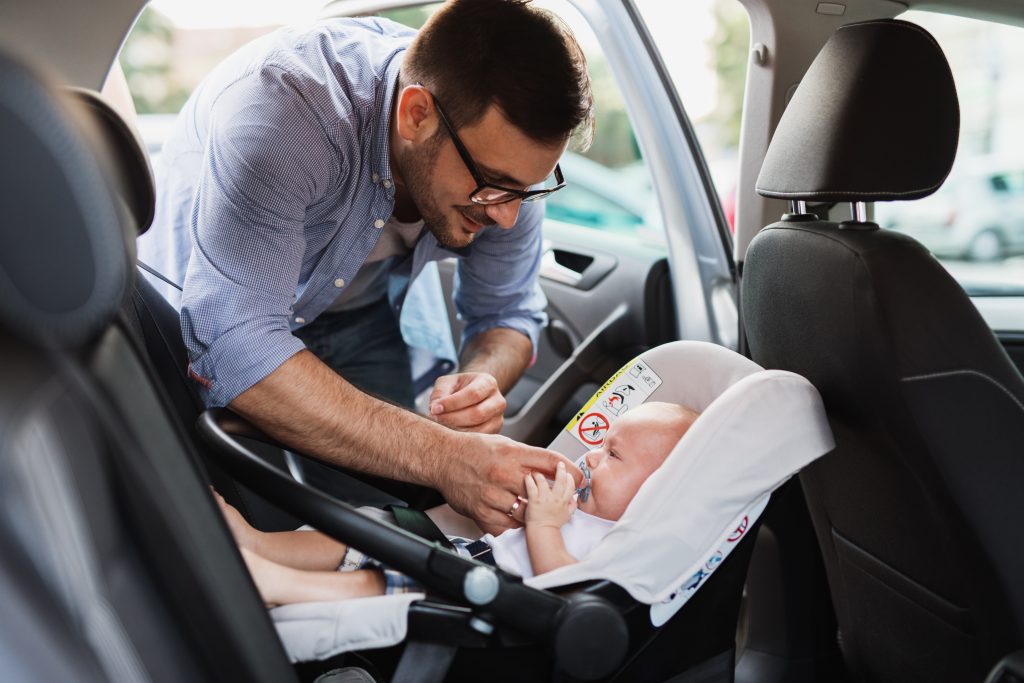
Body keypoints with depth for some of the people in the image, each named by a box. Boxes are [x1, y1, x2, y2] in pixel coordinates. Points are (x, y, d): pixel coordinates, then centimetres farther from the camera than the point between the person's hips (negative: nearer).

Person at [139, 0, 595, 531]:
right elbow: (233, 349, -46)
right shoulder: (284, 104, -41)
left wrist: (483, 381, -32)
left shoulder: (504, 150, -22)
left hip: (356, 323, 4)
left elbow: (508, 314, -8)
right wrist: (441, 457, -51)